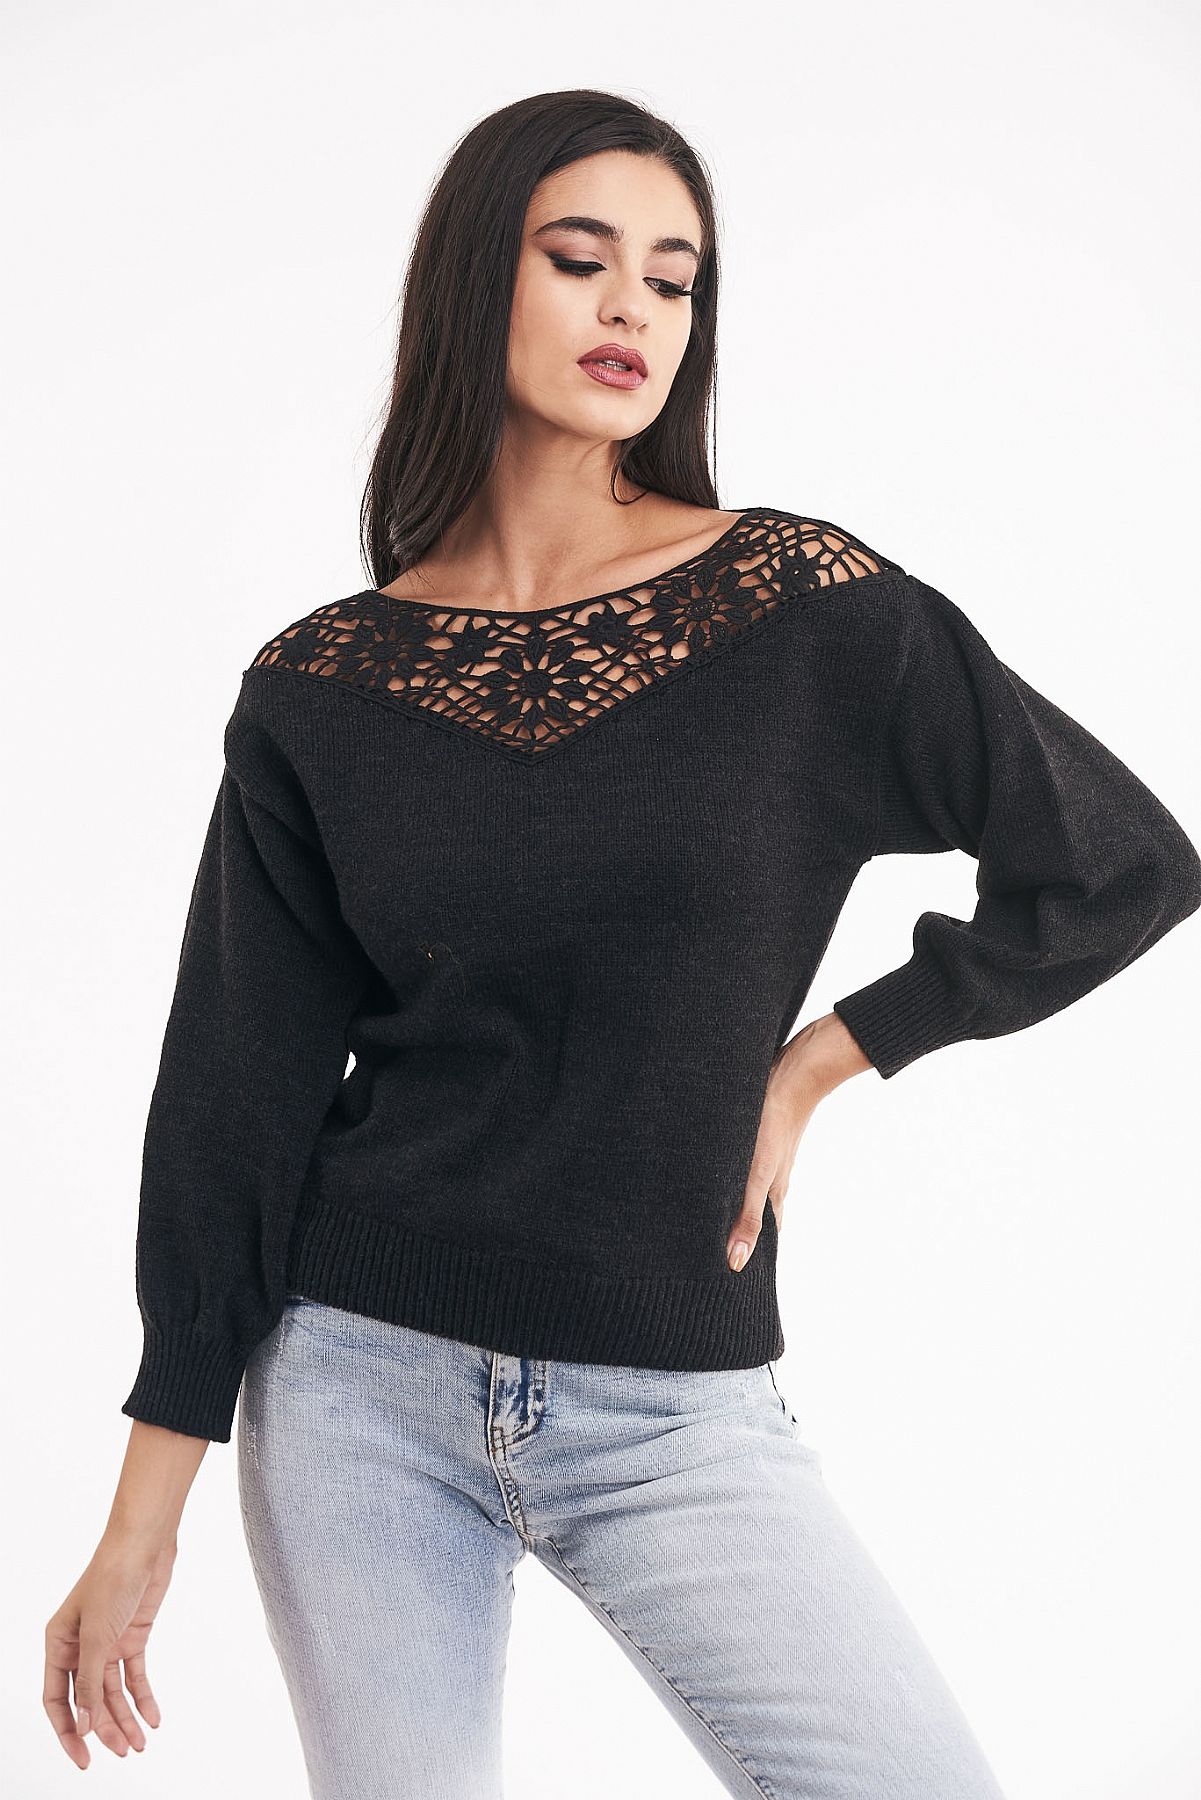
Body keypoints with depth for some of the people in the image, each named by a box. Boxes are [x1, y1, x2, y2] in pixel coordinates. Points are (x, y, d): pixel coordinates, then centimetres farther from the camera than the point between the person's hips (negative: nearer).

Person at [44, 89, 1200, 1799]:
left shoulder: (804, 605, -5)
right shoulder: (320, 690, -1)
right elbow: (237, 1094, 0)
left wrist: (812, 1064, -2)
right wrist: (142, 1518, -1)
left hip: (675, 1409, 0)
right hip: (361, 1389, 1)